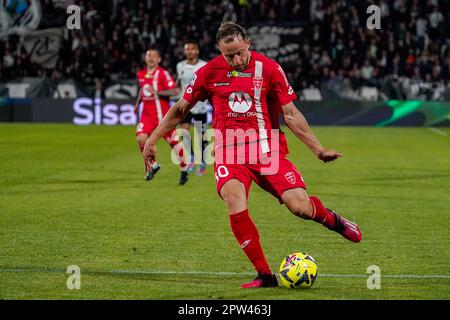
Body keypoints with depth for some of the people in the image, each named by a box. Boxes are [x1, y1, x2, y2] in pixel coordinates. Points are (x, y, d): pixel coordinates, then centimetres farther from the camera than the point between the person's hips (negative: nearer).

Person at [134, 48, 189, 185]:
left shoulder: (162, 73, -10)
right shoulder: (141, 74, 10)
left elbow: (175, 91, -16)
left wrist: (158, 92, -22)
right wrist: (137, 103, 18)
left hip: (162, 113, -5)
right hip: (147, 113, 5)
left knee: (173, 141, 1)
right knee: (141, 138, -15)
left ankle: (184, 171, 17)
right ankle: (152, 165, 5)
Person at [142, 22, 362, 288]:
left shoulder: (269, 69, 0)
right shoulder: (209, 72, 2)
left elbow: (291, 114, 5)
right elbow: (180, 109, 14)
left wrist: (319, 149, 1)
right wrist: (152, 140, 12)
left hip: (268, 149, 0)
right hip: (229, 152, 0)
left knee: (299, 206, -15)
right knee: (235, 203, -29)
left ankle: (331, 219, 24)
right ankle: (264, 275, -19)